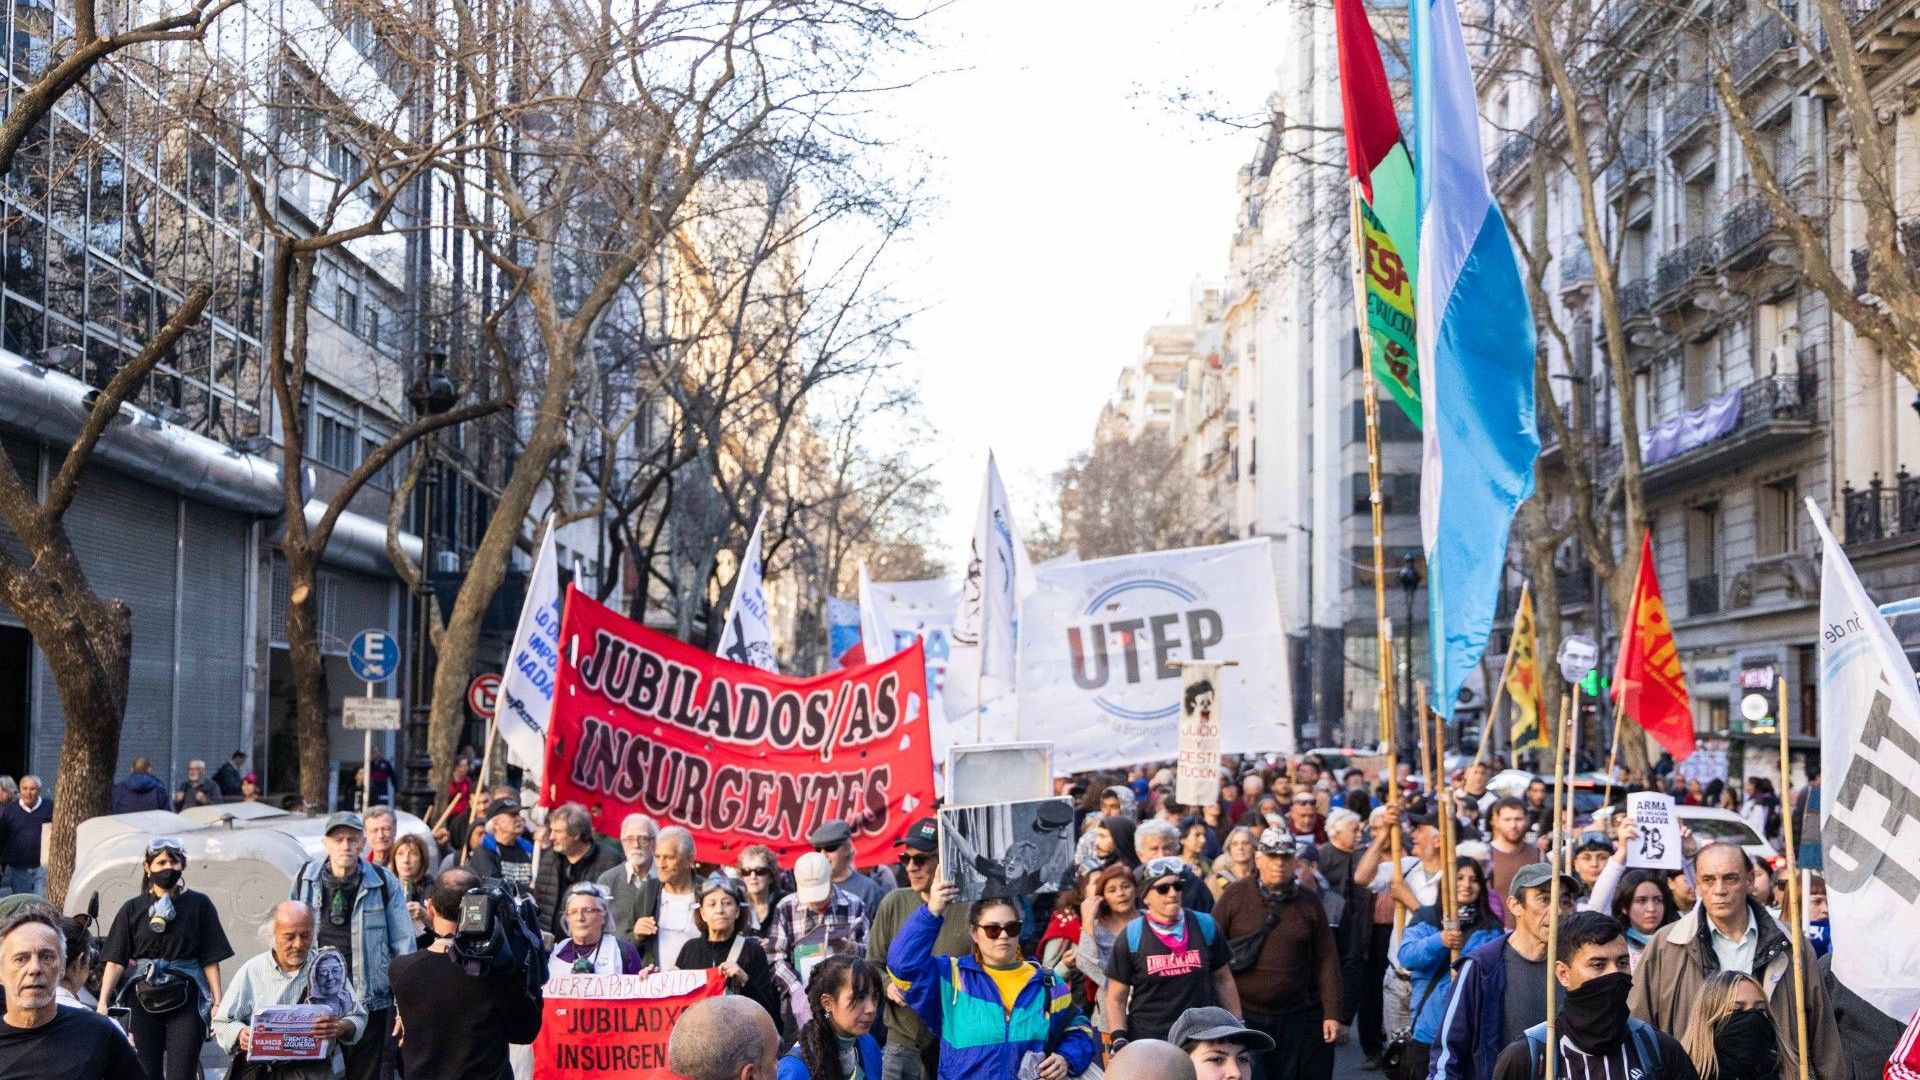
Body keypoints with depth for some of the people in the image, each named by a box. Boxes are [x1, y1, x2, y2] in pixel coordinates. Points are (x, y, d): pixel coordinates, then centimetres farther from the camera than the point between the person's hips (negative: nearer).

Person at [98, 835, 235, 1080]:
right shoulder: (133, 909, 7)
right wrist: (103, 1002, -10)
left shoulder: (198, 904, 4)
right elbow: (116, 960, 2)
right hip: (144, 1002, 2)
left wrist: (217, 1002, -3)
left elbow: (211, 959, 3)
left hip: (185, 1002, -2)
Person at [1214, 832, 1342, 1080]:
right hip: (1242, 1013, -2)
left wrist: (1332, 1014, -2)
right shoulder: (1235, 895, -3)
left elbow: (1326, 962, 3)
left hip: (1293, 1016, 2)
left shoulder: (1309, 902, 3)